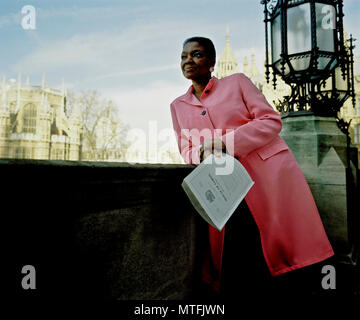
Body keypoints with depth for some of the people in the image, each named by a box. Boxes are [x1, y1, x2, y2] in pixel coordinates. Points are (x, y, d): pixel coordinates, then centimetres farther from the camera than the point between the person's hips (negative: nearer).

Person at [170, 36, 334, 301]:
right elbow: (186, 150, 14)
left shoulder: (237, 82, 6)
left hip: (270, 173, -2)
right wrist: (201, 154, -11)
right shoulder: (178, 106, 17)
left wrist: (225, 143, -14)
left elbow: (272, 120, -2)